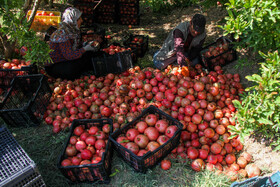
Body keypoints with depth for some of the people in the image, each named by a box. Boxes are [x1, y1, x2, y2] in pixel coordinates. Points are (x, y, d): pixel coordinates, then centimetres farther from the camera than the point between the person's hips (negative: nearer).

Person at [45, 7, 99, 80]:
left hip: (65, 60, 9)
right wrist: (86, 48, -24)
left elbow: (77, 47, 9)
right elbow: (69, 56, -29)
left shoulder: (72, 30, -1)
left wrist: (88, 44, -8)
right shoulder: (62, 34, -26)